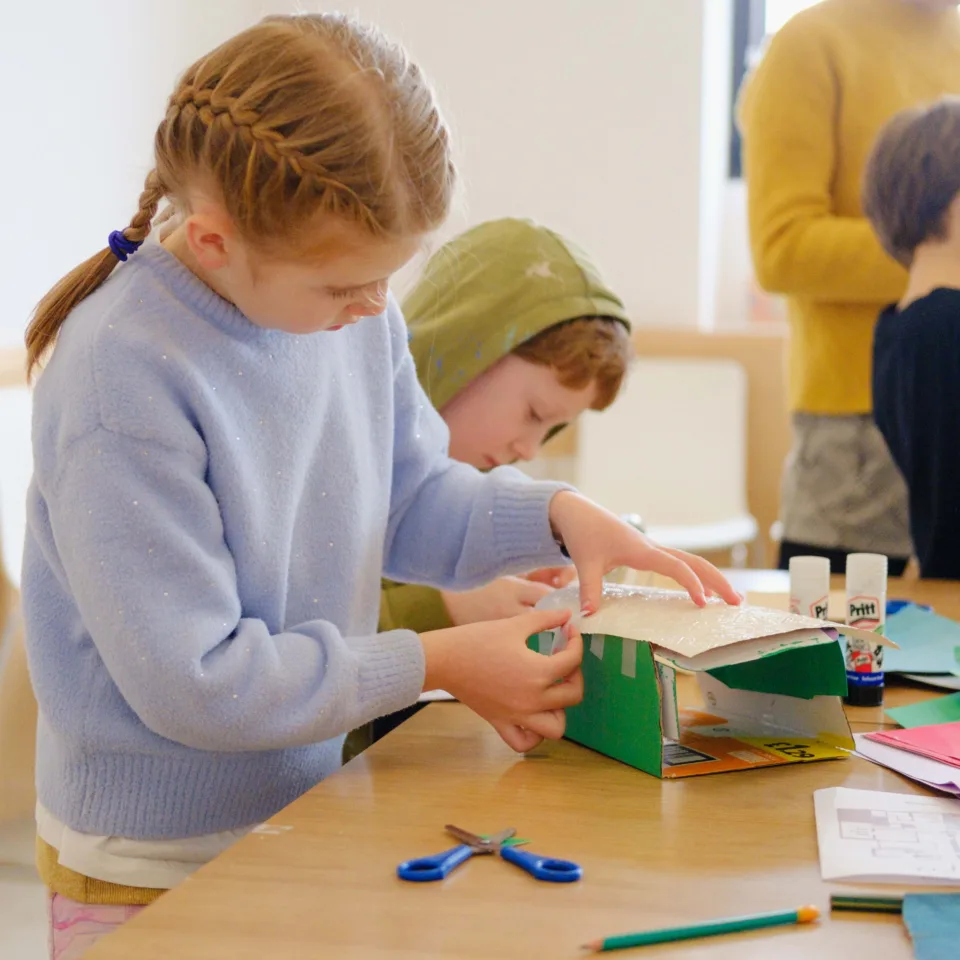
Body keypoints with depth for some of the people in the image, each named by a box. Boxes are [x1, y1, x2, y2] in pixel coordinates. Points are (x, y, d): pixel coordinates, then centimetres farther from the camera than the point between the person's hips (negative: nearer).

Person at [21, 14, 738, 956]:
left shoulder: (355, 310, -3)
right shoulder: (125, 378, -26)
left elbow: (415, 503, 11)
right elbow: (191, 681, -25)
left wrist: (557, 513, -7)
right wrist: (435, 663, -20)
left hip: (312, 801, 7)